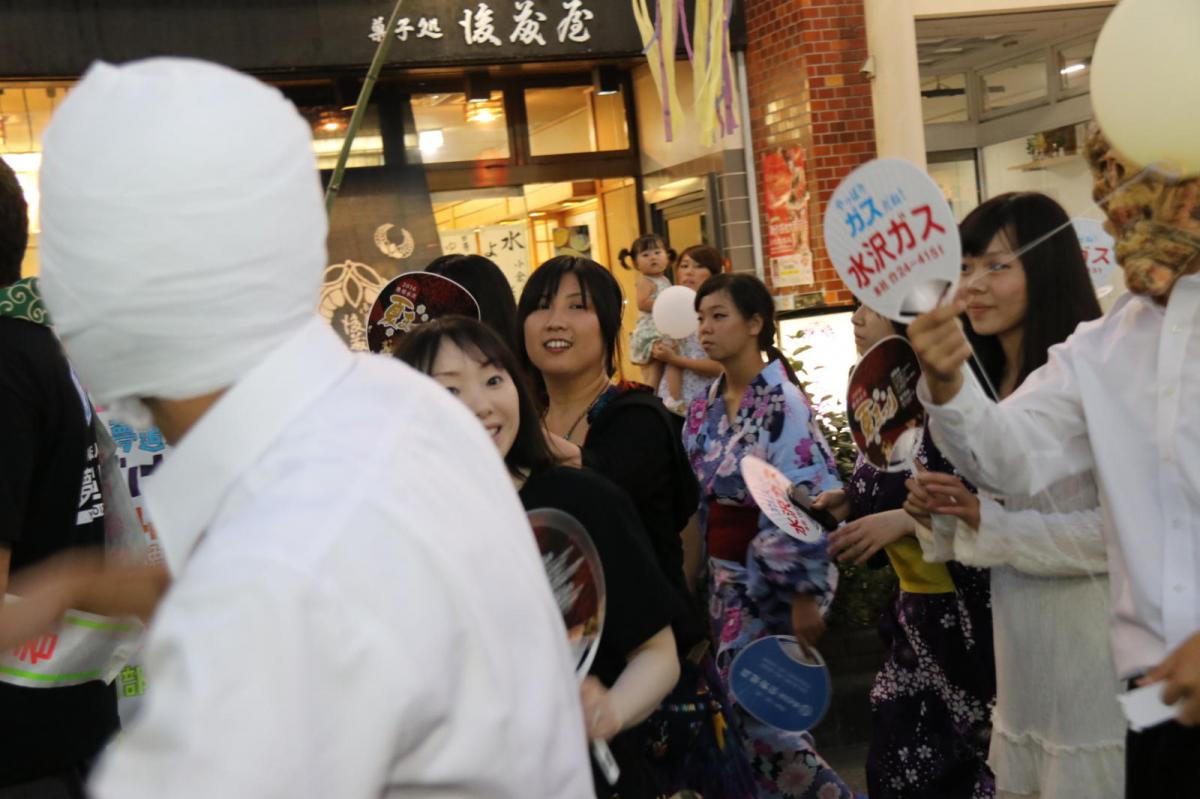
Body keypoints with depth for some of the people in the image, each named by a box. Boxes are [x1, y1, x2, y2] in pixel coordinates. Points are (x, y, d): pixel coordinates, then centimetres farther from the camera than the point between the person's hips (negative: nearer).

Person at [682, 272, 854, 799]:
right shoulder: (706, 409, 7)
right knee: (740, 707, 12)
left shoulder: (783, 403, -15)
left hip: (774, 578, -7)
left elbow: (809, 502, -19)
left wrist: (806, 596, -21)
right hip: (725, 575, 7)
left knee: (760, 712, -3)